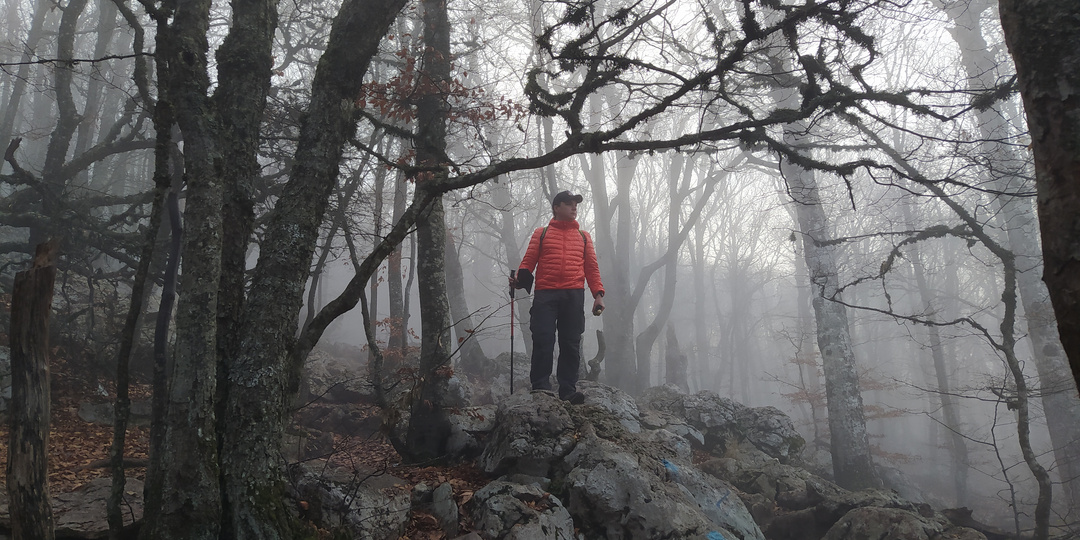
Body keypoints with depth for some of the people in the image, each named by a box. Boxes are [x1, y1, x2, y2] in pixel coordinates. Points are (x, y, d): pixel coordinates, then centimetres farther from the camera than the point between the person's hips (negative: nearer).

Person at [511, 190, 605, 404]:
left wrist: (598, 294, 3)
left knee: (571, 344, 0)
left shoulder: (583, 237, 22)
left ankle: (568, 390, 5)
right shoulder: (541, 233, 17)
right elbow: (529, 260, 8)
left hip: (574, 296, 2)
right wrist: (520, 278, -13)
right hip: (545, 294, -2)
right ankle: (540, 388, -3)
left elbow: (592, 268, 16)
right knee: (543, 341, -9)